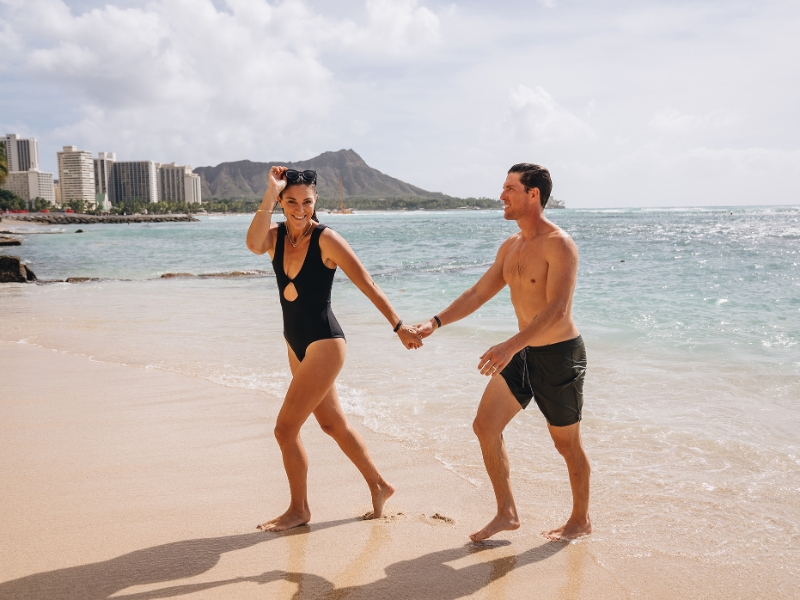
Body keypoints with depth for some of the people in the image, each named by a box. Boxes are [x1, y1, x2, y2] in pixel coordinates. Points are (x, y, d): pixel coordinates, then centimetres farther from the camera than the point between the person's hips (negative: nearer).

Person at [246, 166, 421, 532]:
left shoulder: (325, 240, -15)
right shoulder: (276, 236, 0)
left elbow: (367, 285, -13)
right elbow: (253, 244, -25)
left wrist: (399, 327, -11)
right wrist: (270, 194, -26)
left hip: (324, 344, -7)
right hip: (296, 345, 7)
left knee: (286, 429, -6)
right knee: (332, 423, 19)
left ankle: (299, 510, 14)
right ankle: (378, 486, 37)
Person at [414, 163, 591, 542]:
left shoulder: (559, 245, -19)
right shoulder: (510, 247, 7)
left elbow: (557, 309, -29)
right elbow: (479, 293, 13)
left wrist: (510, 346, -39)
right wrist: (436, 322, 3)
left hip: (559, 355, -8)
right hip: (523, 353, 8)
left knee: (567, 444, 6)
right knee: (485, 426, 4)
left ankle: (581, 521, 27)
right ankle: (507, 514, 16)